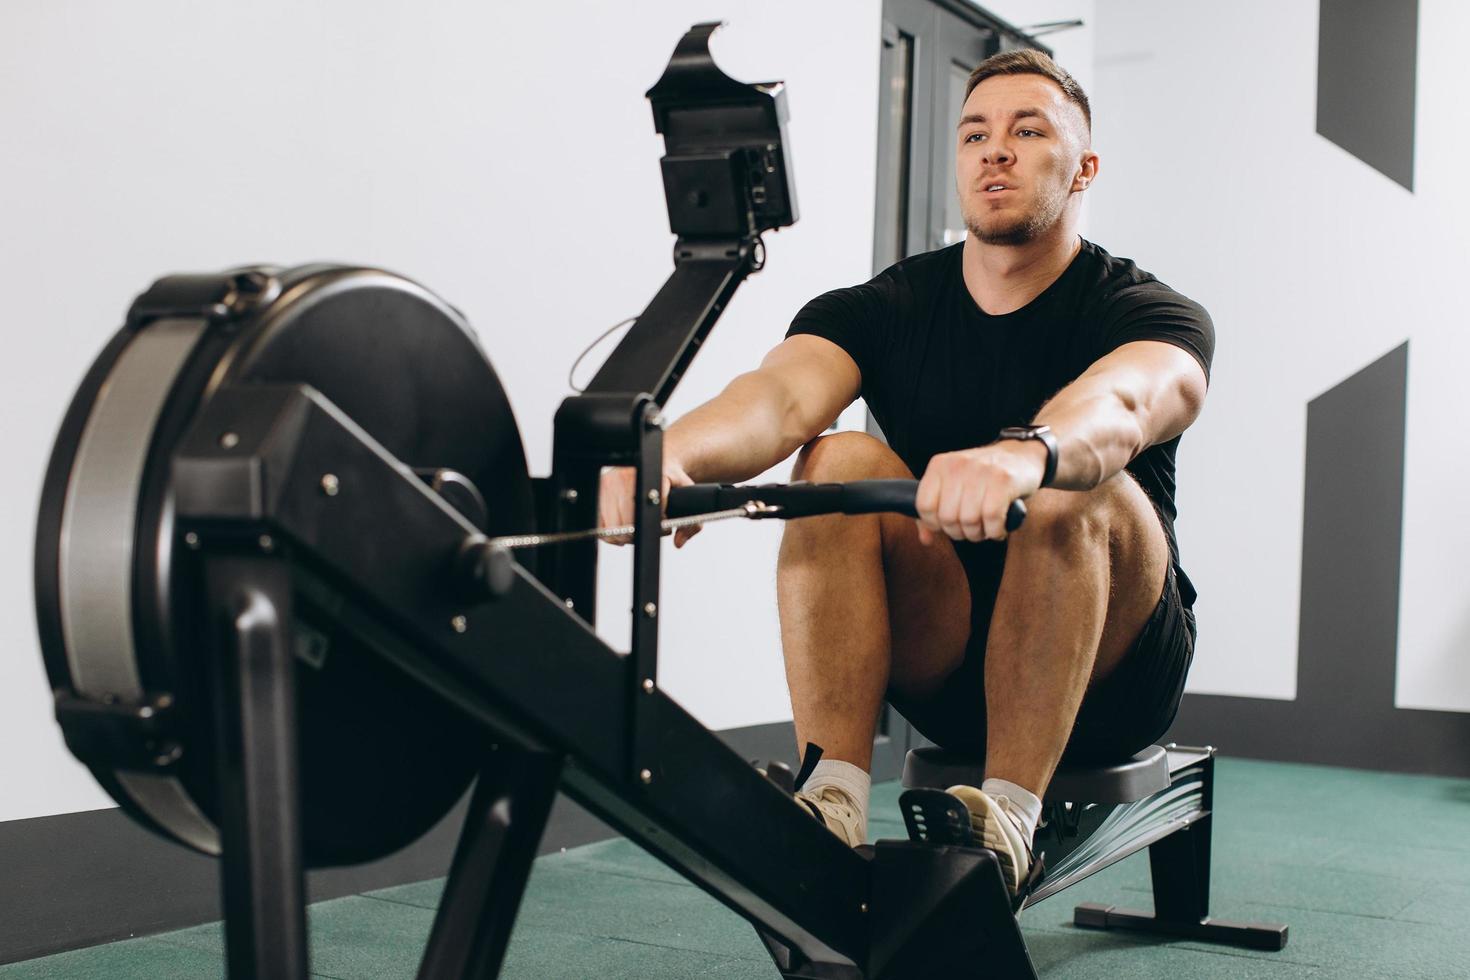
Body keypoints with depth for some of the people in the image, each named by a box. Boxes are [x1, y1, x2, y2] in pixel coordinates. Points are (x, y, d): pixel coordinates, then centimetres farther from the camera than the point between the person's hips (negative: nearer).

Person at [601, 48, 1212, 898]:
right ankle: (830, 804, -28)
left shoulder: (1150, 316, -9)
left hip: (1111, 673, -2)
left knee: (1071, 490, -32)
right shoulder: (886, 309, -1)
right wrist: (673, 452, -48)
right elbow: (782, 396, -24)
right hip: (940, 671, 2)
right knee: (842, 462, -24)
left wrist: (1023, 456, -60)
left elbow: (1118, 408, -35)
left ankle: (1008, 815, -28)